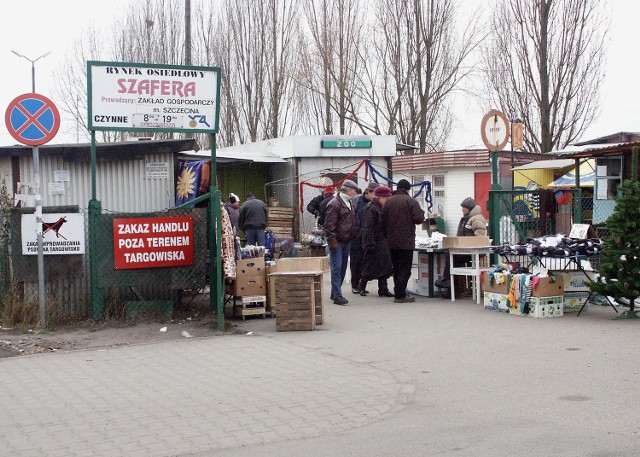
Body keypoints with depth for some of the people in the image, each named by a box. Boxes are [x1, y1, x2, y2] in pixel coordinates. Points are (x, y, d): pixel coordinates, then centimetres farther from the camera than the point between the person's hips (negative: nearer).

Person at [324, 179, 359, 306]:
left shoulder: (349, 204, 15)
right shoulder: (334, 204, -14)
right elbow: (329, 225, -17)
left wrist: (353, 236, 16)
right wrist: (332, 241, -20)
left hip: (347, 241, 9)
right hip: (337, 242, -9)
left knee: (343, 268, 12)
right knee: (336, 268, -9)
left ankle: (335, 293, 21)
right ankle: (337, 296, -9)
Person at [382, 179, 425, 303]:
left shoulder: (388, 202, 7)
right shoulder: (411, 201, -8)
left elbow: (383, 221, 8)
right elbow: (419, 218, -16)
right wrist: (422, 212, 6)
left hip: (392, 242, 6)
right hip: (406, 241, -5)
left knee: (396, 268, 14)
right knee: (405, 269, -3)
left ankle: (398, 293, 19)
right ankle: (400, 295, -7)